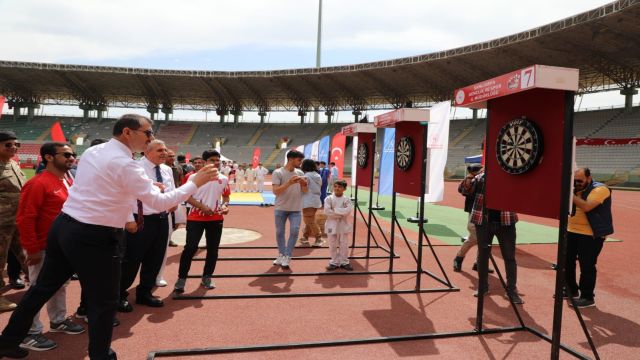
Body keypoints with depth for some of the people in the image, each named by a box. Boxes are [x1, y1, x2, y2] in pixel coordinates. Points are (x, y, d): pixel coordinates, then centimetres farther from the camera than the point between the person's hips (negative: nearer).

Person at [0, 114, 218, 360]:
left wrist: (119, 220, 20)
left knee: (43, 287, 23)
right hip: (92, 237, -9)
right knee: (103, 302, 6)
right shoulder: (125, 165, -17)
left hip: (64, 225, 9)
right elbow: (160, 202, -17)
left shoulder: (92, 152, 9)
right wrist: (195, 183, -10)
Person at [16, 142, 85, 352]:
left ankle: (58, 321, 34)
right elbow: (24, 219, -20)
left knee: (60, 285, 19)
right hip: (44, 248, -8)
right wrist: (32, 249, -19)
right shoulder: (38, 184, -19)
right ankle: (29, 334, 14)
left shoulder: (69, 182, 8)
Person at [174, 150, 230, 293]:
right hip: (196, 218, -4)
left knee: (213, 249, 9)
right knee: (190, 248, -8)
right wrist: (202, 206, -17)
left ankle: (207, 277, 24)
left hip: (216, 219, 4)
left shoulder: (224, 179, 5)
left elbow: (226, 196, 15)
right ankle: (181, 279, 3)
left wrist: (225, 206, -6)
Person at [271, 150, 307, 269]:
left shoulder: (300, 173, 4)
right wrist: (289, 183, -29)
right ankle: (281, 255, 25)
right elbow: (275, 191, -18)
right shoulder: (278, 173, -10)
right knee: (280, 232, 8)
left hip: (296, 209, 3)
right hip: (281, 209, -3)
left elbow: (305, 191, 6)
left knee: (294, 231, -7)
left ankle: (286, 257, 3)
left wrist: (304, 184, -17)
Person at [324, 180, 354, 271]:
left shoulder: (347, 199, -1)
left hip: (344, 225, 1)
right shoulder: (329, 199, -5)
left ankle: (344, 262, 22)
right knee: (333, 245, 7)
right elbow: (327, 211, -18)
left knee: (344, 245, 8)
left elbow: (348, 210, -18)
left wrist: (335, 210, -18)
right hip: (332, 225, -1)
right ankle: (334, 262, 20)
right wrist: (341, 214, -17)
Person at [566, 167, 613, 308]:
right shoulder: (575, 189, 9)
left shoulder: (599, 189, -14)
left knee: (587, 266, -4)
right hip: (572, 231, 8)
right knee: (566, 261, 14)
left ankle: (587, 297, 8)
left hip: (591, 235, -8)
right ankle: (571, 290, 30)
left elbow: (586, 207, -28)